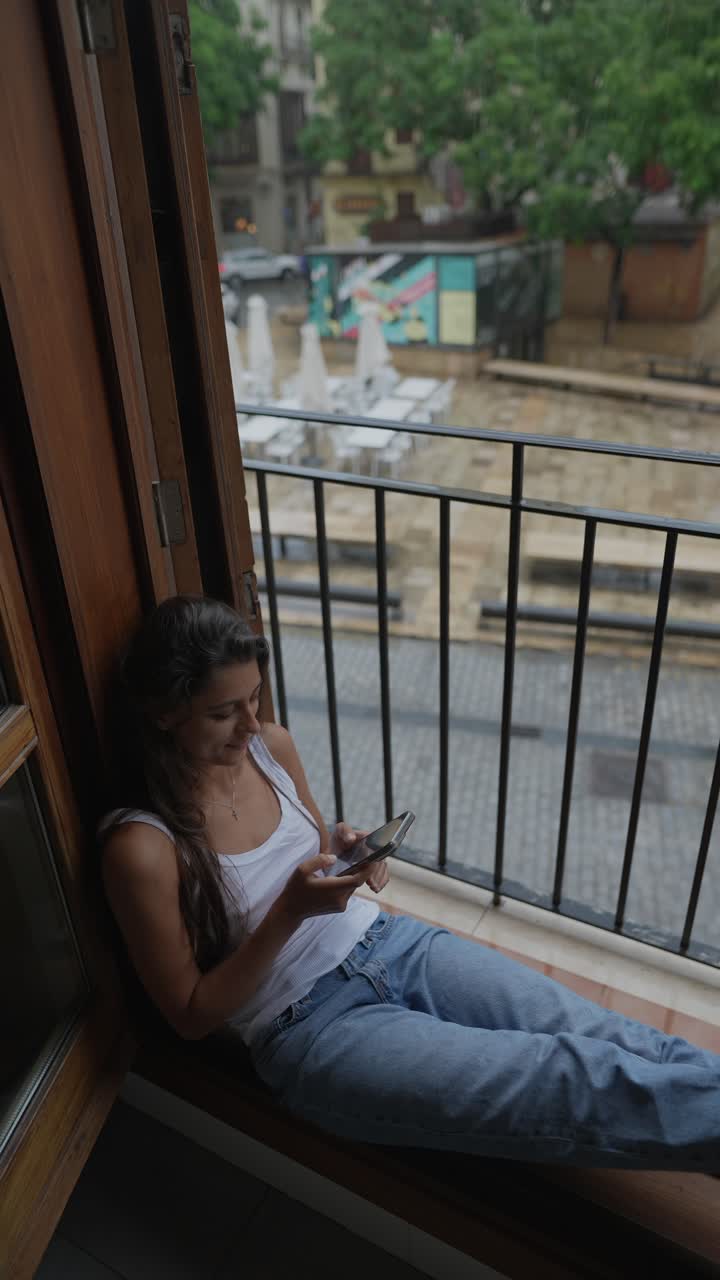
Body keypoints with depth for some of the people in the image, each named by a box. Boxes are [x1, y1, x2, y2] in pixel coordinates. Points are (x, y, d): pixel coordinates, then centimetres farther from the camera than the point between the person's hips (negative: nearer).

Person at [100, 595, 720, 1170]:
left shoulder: (271, 745, -2)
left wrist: (346, 851, -9)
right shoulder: (141, 846, -18)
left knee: (611, 1040, -12)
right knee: (569, 1081, -21)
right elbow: (193, 1014, -9)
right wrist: (289, 913, -23)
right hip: (311, 1028, -5)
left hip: (393, 942, 6)